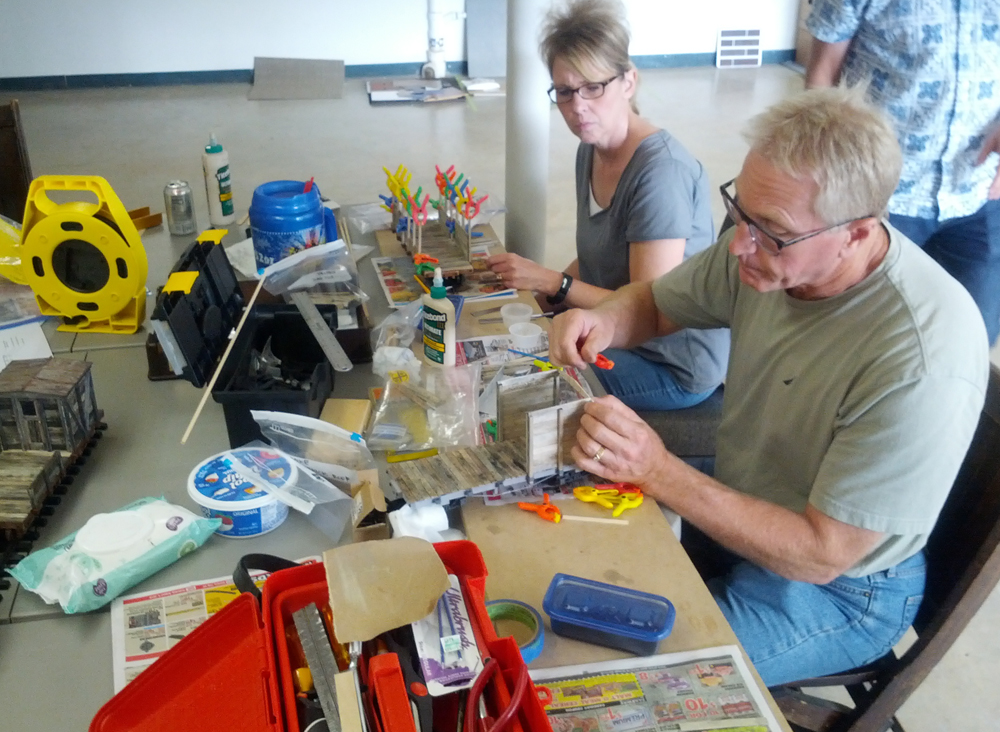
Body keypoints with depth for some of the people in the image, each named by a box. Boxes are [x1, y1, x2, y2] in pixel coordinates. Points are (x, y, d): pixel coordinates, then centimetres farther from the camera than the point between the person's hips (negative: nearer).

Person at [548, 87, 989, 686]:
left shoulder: (922, 359, -34)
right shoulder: (769, 247, -14)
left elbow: (821, 555, -28)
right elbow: (655, 301, 3)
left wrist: (658, 471, -35)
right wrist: (601, 321, -20)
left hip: (839, 587, -6)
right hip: (735, 505, 7)